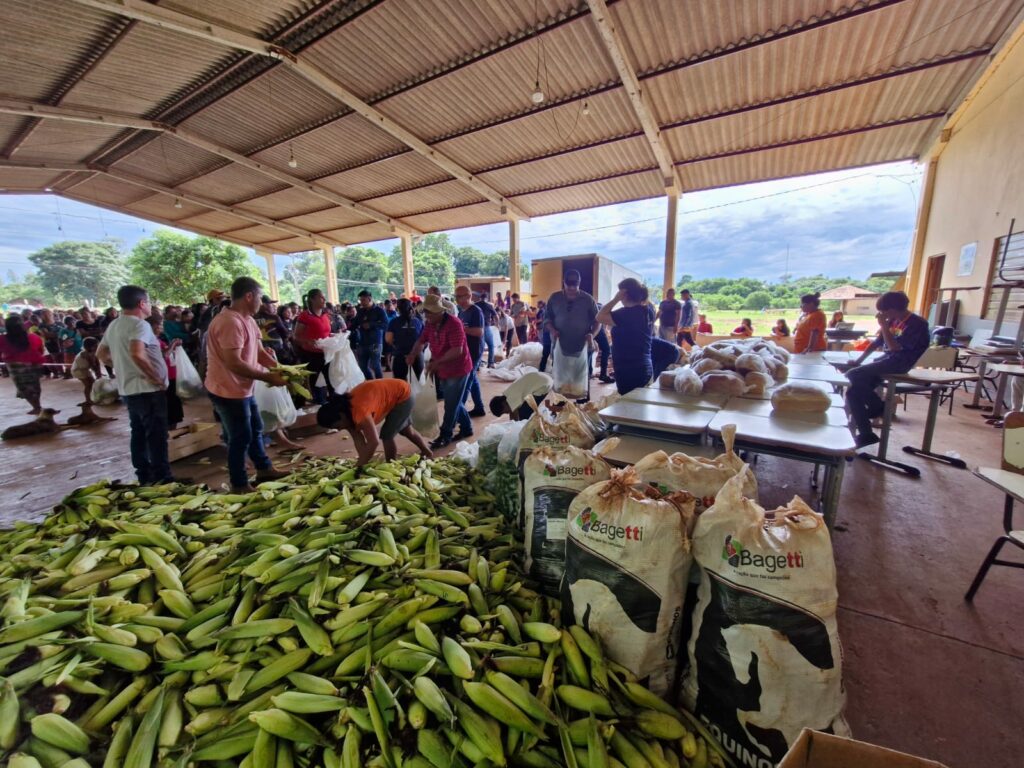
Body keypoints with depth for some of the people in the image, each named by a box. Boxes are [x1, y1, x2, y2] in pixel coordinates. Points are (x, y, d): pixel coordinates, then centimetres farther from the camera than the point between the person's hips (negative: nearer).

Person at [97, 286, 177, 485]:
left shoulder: (113, 325, 13)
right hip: (148, 389, -9)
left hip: (127, 389, 9)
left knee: (139, 434, 15)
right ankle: (162, 478, 0)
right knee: (157, 435, -4)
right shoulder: (140, 324, -17)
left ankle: (144, 476, 24)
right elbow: (137, 354, -31)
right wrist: (155, 378, -21)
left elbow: (101, 354, 22)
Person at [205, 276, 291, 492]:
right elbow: (234, 363, -30)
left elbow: (260, 351, 7)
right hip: (229, 391, -10)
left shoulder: (247, 320, 7)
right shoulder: (230, 322, -26)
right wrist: (268, 377, -23)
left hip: (243, 388, 10)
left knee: (255, 430, 21)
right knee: (240, 437, 3)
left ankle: (264, 469, 37)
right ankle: (239, 485, 20)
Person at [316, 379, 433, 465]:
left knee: (386, 435, -12)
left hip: (402, 395, -9)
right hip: (394, 394, 9)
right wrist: (363, 461, -20)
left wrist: (358, 467, -35)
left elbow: (374, 442, -43)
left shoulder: (359, 410, -40)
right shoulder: (347, 410, -11)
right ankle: (428, 452, 46)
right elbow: (358, 439, -10)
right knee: (407, 431, 25)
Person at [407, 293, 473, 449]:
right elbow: (422, 341, 8)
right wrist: (413, 355, -12)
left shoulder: (453, 324, -23)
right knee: (454, 402, 17)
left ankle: (445, 436, 13)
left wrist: (437, 362, -32)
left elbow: (457, 350, -29)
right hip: (443, 370, 8)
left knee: (451, 404, 1)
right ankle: (466, 428, 33)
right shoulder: (430, 324, 3)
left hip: (458, 369, -8)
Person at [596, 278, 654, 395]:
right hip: (644, 367, 9)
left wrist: (616, 299, -12)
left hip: (629, 370, -9)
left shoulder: (627, 313, -19)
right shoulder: (648, 310, 7)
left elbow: (600, 317, -22)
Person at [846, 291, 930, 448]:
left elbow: (894, 347, -21)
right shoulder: (894, 321, 11)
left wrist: (884, 325, -19)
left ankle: (878, 407, -2)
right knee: (854, 391, -5)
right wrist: (859, 360, 9)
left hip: (900, 363, -8)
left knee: (852, 376, -22)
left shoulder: (917, 324, -13)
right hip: (887, 360, 8)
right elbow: (877, 343, 16)